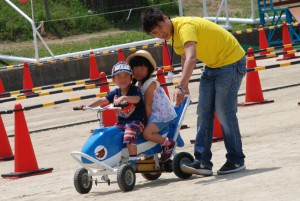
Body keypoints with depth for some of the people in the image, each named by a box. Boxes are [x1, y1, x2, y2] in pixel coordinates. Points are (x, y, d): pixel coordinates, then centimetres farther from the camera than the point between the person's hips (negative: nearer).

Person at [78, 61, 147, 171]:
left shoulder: (135, 90, -7)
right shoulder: (115, 93, 9)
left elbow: (137, 99, -28)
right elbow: (103, 100, 3)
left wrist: (124, 98, -46)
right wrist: (87, 106, -8)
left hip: (136, 121, -7)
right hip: (121, 122, 7)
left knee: (129, 135, -32)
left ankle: (133, 161, -28)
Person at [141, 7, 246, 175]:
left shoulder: (185, 26, -28)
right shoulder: (173, 33, 2)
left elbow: (191, 58, -43)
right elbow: (185, 59, 17)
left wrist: (181, 87, -51)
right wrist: (185, 86, 13)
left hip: (231, 61, -9)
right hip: (212, 65, 9)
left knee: (224, 113, -10)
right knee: (204, 113, 0)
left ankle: (236, 161, 1)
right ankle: (202, 162, -3)